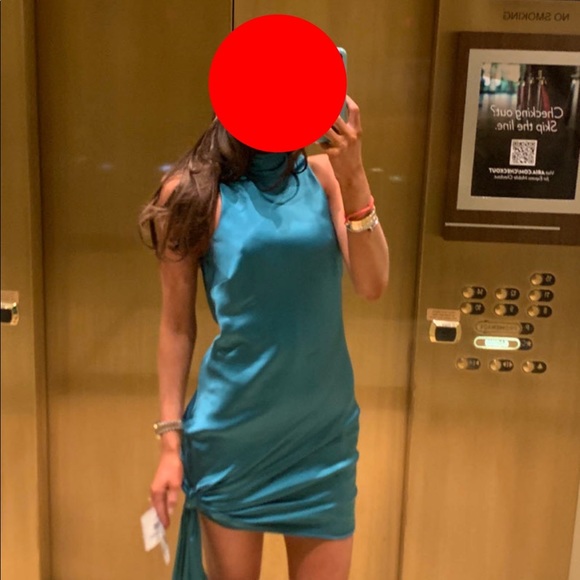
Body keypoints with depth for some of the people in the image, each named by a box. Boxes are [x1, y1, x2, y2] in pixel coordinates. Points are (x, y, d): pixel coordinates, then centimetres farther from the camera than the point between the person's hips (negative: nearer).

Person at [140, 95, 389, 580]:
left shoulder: (324, 175, -2)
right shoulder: (193, 193, -7)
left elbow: (373, 285, -11)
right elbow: (177, 325, -3)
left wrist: (354, 176, -23)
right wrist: (171, 438, -1)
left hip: (324, 428, 2)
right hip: (231, 431, -2)